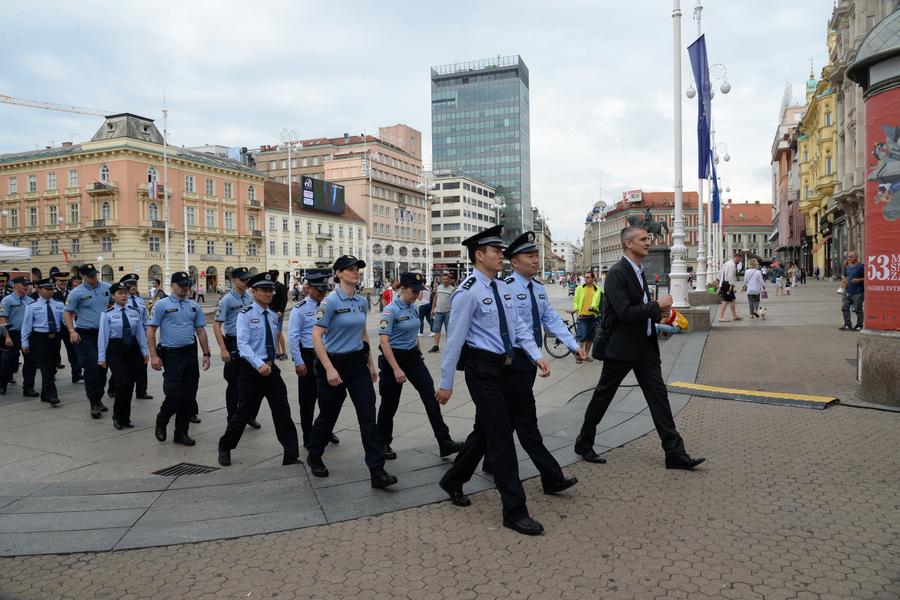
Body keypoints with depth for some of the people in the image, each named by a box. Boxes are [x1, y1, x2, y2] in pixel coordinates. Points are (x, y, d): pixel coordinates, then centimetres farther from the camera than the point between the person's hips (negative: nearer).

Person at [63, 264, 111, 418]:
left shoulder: (107, 288, 5)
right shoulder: (76, 293, -5)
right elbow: (68, 313, 0)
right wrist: (72, 331, -11)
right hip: (86, 335, -4)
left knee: (103, 368, 10)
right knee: (91, 368, -9)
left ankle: (99, 398, 25)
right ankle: (94, 403, -2)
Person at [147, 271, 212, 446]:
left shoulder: (194, 306, 10)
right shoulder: (162, 305, -3)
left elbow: (201, 330, 13)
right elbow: (151, 330, -5)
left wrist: (206, 353, 8)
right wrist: (154, 355, -12)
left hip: (190, 353, 5)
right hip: (171, 354, -5)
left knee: (189, 395, 6)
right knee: (174, 394, -10)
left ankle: (181, 433, 18)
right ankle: (161, 422, 19)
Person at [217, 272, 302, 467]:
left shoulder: (275, 316, 8)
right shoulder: (245, 315, -8)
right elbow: (242, 344, -18)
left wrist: (270, 363, 14)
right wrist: (259, 364, -28)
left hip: (271, 368, 4)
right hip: (251, 369, -4)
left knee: (283, 411, -1)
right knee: (245, 412, 6)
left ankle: (291, 455, 3)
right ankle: (225, 447, 31)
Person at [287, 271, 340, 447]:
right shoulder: (300, 309, -9)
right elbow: (293, 337, -11)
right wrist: (299, 362, -13)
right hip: (308, 357, -4)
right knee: (308, 398, 6)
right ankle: (308, 437, 19)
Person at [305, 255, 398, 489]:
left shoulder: (362, 301, 6)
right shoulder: (331, 301, -13)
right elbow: (316, 336, -17)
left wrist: (370, 363, 18)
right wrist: (329, 369, -23)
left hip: (358, 363, 5)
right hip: (335, 363, -5)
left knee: (368, 415, -4)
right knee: (328, 415, 11)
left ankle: (377, 471, -4)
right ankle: (314, 457, 38)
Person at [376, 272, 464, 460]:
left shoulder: (413, 308, 6)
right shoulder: (391, 310, -16)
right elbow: (383, 341, -21)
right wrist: (396, 369, -24)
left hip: (413, 357, 6)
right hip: (394, 357, -6)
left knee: (431, 395, -3)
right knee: (390, 404, 5)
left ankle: (444, 442, -1)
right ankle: (383, 444, 24)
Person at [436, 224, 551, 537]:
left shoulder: (503, 288, 10)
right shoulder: (468, 292, -16)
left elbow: (518, 325, 11)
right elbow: (455, 339, -14)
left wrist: (537, 355, -3)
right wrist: (446, 384, -11)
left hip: (502, 368, 9)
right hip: (481, 368, -9)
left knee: (484, 429, 19)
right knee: (501, 435, -4)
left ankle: (453, 481, 39)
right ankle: (514, 511, 6)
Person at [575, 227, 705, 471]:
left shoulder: (639, 272, 13)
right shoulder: (617, 273, -16)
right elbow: (624, 312, -25)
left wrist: (659, 313, 5)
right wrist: (657, 306, -16)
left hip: (645, 345, 8)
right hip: (620, 347, -8)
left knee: (659, 396, 4)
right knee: (603, 395, 6)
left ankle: (675, 453, 8)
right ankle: (584, 444, 23)